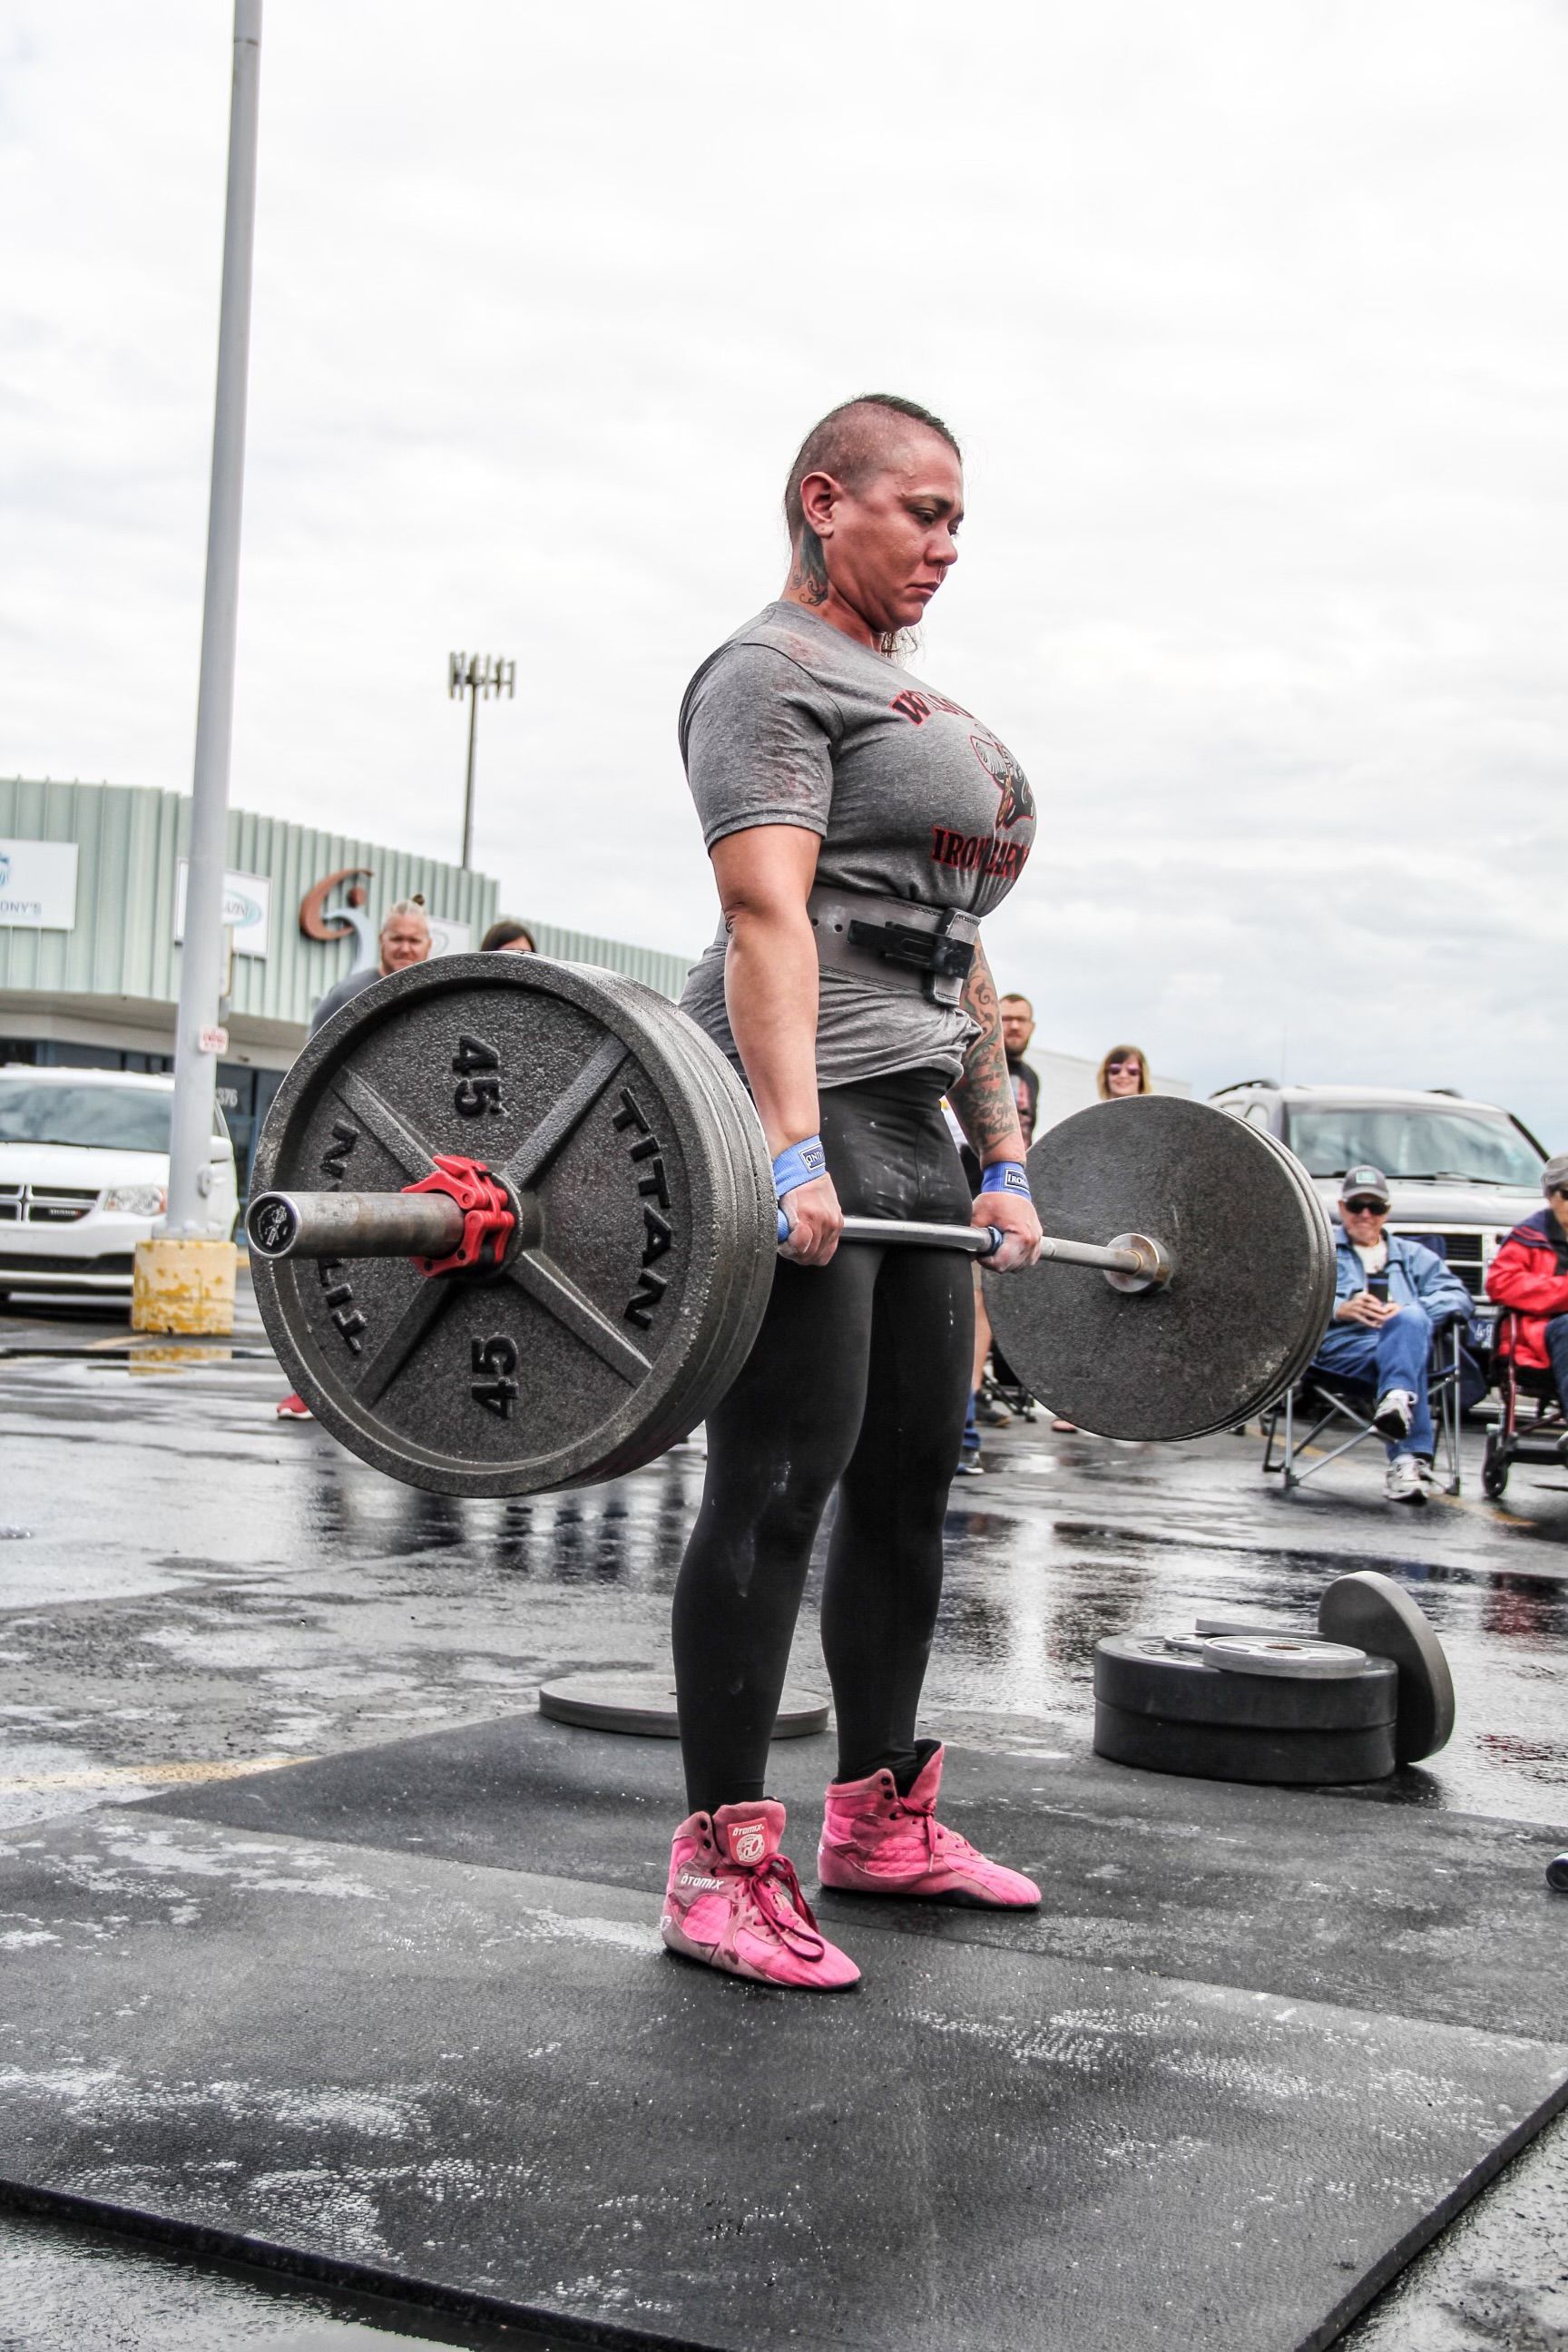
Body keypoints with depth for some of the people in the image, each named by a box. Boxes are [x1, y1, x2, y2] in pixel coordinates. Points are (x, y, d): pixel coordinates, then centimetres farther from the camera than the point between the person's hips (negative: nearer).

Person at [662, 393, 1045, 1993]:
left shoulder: (918, 706, 24)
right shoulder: (771, 674, -4)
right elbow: (770, 914, -18)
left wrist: (1001, 1165, 19)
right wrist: (794, 1147, -28)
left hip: (912, 1136, 9)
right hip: (796, 1118, -9)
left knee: (911, 1483, 11)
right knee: (779, 1488, -8)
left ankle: (881, 1818, 23)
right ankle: (723, 1866, 0)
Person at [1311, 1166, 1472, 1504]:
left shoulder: (1414, 1256, 34)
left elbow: (1457, 1295, 14)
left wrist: (1408, 1311, -7)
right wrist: (1339, 1308, -11)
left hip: (1409, 1343, 2)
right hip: (1342, 1346, -2)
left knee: (1411, 1319, -36)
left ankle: (1396, 1399, -58)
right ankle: (1411, 1456, -53)